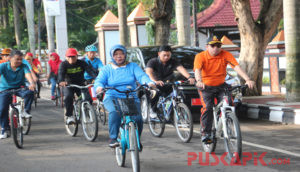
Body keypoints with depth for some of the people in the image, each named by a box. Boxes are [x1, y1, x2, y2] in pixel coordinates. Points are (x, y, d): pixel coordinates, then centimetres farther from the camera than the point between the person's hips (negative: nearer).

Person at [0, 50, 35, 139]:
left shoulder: (23, 67, -10)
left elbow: (28, 74, -27)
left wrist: (32, 83, -49)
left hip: (19, 88, 0)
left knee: (30, 92, -30)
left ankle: (26, 111, -11)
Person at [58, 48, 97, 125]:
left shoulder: (81, 63, -9)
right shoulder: (63, 64, -10)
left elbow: (89, 70, -23)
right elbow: (61, 73, -27)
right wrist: (61, 81, -50)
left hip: (80, 85, 1)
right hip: (69, 85, -1)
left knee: (88, 99, -18)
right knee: (68, 97, -31)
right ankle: (69, 116, -20)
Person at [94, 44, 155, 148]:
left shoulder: (133, 66, 14)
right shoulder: (106, 69, 14)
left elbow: (141, 76, -3)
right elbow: (99, 80, -1)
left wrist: (149, 82, -27)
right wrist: (99, 87, -27)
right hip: (112, 98, -1)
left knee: (138, 119, -23)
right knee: (115, 112, -36)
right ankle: (113, 138, -27)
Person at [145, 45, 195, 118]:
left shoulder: (173, 62, -3)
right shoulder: (153, 62, -11)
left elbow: (181, 69, -21)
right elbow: (148, 72, -30)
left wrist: (189, 77, -41)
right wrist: (155, 81, -52)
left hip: (167, 86, 3)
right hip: (156, 86, -3)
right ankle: (153, 110, -5)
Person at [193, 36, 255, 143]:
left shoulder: (225, 55, -10)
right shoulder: (200, 56, -13)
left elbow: (236, 67, -22)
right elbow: (197, 70, -30)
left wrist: (247, 80, -36)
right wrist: (199, 81, -52)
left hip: (221, 86, 2)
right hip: (206, 86, -2)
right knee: (207, 108, -21)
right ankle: (205, 133, -11)